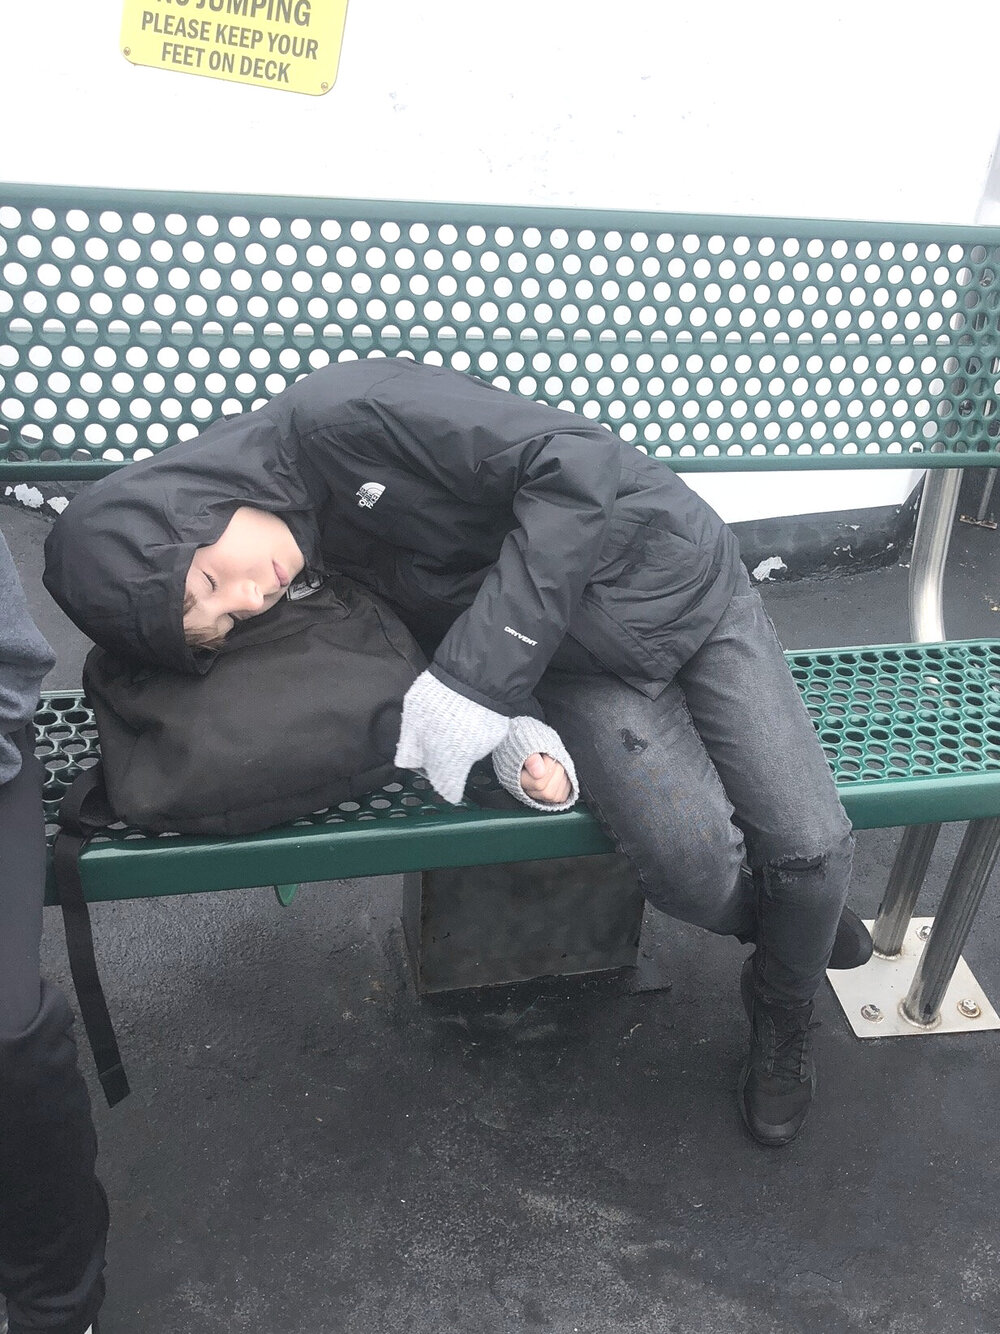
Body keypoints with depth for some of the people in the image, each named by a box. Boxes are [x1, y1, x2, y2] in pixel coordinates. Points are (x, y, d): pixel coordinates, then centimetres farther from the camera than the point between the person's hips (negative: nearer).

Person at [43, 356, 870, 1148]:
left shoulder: (343, 415, -26)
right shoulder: (315, 578, -7)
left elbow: (578, 468, -28)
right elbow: (438, 641, -3)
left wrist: (476, 677, -30)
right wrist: (520, 734, -24)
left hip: (676, 576, -3)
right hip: (582, 669, 3)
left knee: (812, 845, -13)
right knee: (692, 865, -21)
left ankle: (786, 1009, 22)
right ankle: (806, 916, 16)